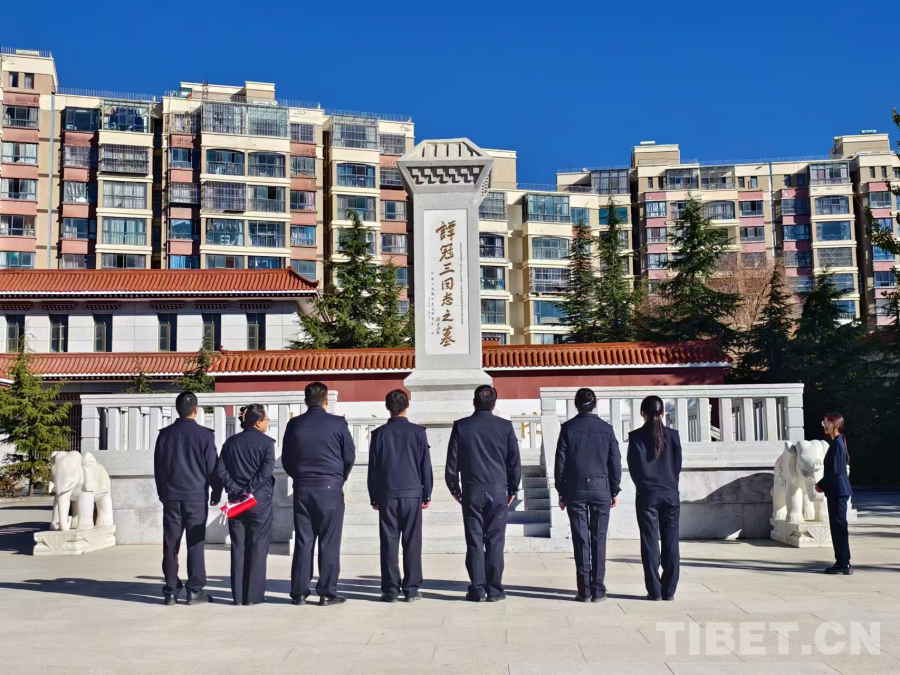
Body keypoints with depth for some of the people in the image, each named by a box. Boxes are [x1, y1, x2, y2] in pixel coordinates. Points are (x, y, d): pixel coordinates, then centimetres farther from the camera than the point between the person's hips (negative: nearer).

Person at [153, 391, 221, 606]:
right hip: (196, 496, -3)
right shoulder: (204, 435, -6)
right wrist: (216, 493, 8)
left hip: (171, 496, 3)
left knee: (171, 544, 6)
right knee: (196, 544, 1)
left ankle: (171, 590, 9)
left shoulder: (165, 434, 4)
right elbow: (212, 467, -4)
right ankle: (194, 590, 2)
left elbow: (158, 467, 11)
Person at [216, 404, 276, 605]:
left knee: (238, 547, 8)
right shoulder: (266, 442, -5)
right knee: (258, 547, 3)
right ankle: (254, 595, 3)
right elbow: (266, 471, -17)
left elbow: (220, 470, 0)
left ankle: (238, 595, 10)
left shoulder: (231, 442, 8)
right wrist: (249, 490, -14)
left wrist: (235, 489, -5)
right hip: (260, 499, -4)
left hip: (236, 500, 4)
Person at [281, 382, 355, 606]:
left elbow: (286, 459, 8)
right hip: (330, 488, -3)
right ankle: (327, 593, 3)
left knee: (303, 542, 7)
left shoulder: (294, 425, 2)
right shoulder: (338, 423, -5)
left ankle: (299, 592, 10)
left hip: (302, 489, 3)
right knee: (329, 542, 2)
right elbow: (349, 456, 1)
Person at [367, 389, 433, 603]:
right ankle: (411, 589, 3)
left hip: (387, 495, 1)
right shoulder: (418, 432, -1)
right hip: (412, 494, -1)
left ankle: (390, 590, 3)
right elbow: (426, 466, 2)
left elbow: (373, 467, 4)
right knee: (412, 543, 3)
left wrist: (374, 497, 12)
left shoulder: (379, 433, 1)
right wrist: (427, 494, 10)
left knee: (389, 543, 3)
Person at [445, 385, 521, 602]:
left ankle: (477, 589, 5)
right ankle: (494, 590, 4)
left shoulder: (461, 426, -1)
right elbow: (515, 461, 3)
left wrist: (454, 488, 13)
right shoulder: (505, 426, -1)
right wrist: (513, 489, 14)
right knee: (495, 541, 3)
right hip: (498, 490, 0)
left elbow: (452, 462, 2)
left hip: (471, 491, 0)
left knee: (474, 541, 5)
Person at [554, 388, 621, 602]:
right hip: (601, 489, 1)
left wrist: (562, 492, 6)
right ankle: (598, 590, 5)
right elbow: (615, 462, 4)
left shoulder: (568, 428, 0)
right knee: (598, 540, 5)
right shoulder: (606, 429, 3)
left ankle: (585, 590, 3)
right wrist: (614, 490, 13)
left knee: (581, 540, 2)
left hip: (576, 490, -1)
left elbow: (560, 462, -1)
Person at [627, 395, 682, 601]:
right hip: (671, 495, 2)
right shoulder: (672, 435, 0)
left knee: (650, 543, 3)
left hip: (647, 495, -2)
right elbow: (678, 464, 6)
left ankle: (655, 591, 4)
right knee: (670, 544, 6)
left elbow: (634, 468, -2)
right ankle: (669, 590, 8)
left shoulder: (636, 436, -5)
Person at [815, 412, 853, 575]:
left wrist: (821, 485, -10)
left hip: (838, 491, -10)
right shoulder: (836, 442, 13)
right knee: (838, 527, 13)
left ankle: (843, 564, 0)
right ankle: (842, 562, 18)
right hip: (836, 490, 10)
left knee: (839, 527, -5)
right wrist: (823, 484, 10)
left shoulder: (837, 443, -16)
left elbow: (835, 471, -20)